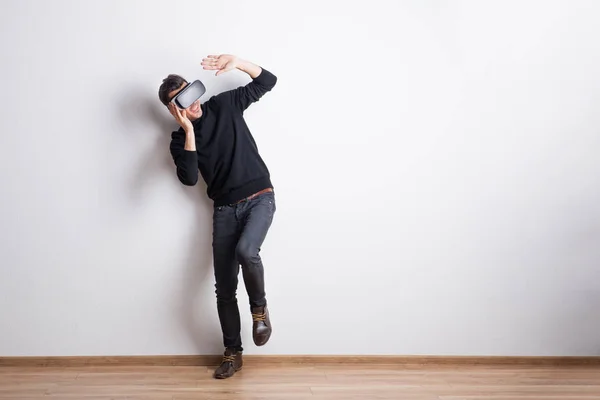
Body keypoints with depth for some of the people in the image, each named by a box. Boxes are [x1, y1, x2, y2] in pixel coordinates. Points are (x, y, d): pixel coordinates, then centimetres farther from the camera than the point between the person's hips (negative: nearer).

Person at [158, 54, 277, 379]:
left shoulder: (225, 105, 2)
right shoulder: (179, 140, 2)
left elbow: (267, 81, 0)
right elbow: (189, 178, -16)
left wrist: (237, 62, -16)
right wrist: (190, 132, -19)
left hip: (260, 198, -2)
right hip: (225, 209, 2)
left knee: (246, 250, -32)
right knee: (224, 289, 2)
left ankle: (259, 307, -1)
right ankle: (232, 354, 20)